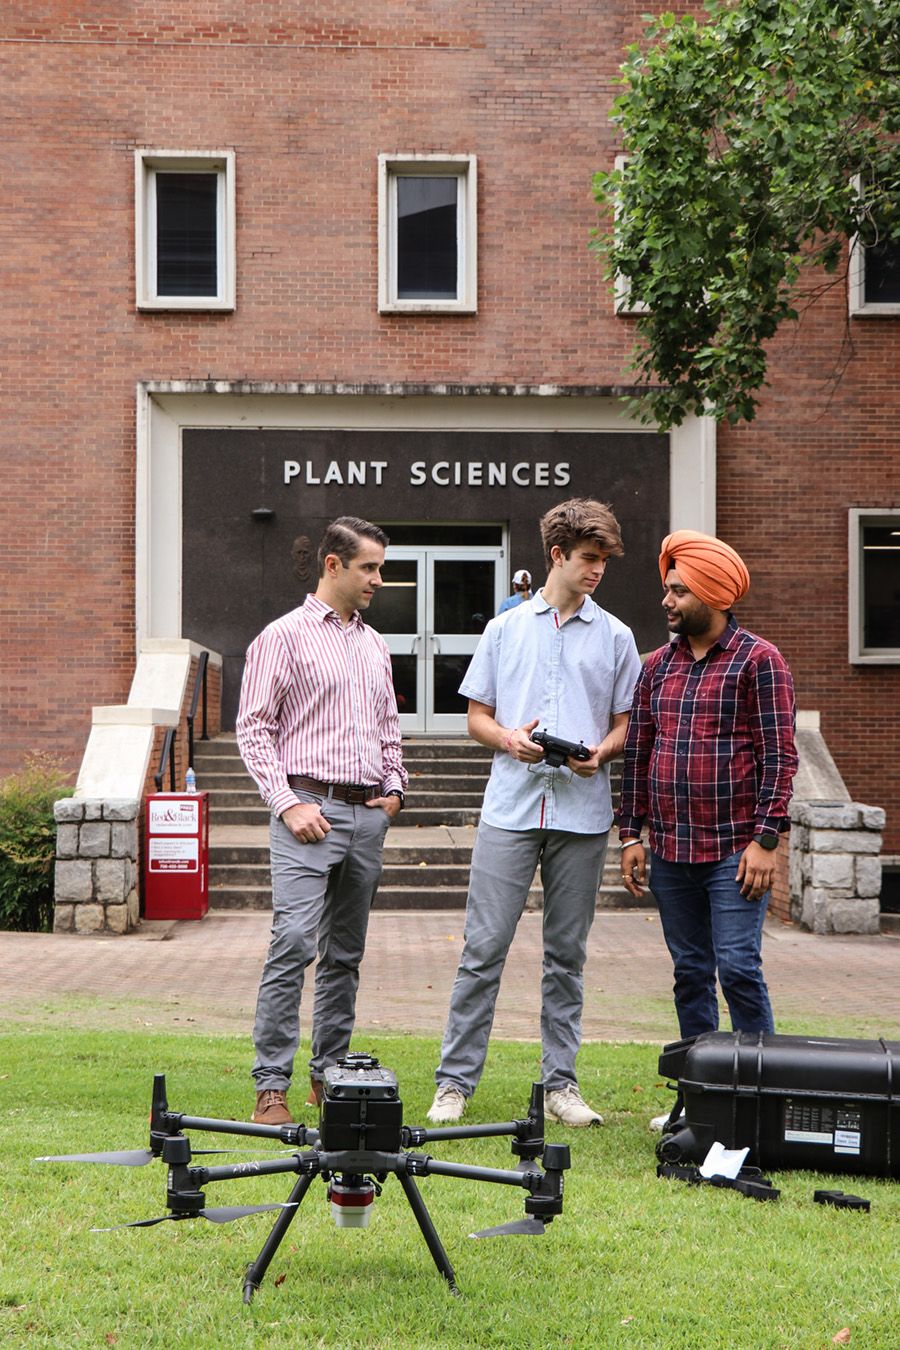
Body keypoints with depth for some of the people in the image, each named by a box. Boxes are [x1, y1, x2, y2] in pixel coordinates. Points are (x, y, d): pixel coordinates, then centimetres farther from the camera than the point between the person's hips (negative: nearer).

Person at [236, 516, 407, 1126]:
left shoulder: (375, 644, 18)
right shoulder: (285, 636, -2)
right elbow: (254, 727, -6)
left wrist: (394, 787, 10)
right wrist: (288, 802, -13)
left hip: (368, 813, 7)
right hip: (310, 808, -6)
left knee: (346, 953, 10)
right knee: (294, 944, -14)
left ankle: (330, 1072, 20)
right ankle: (272, 1087, -11)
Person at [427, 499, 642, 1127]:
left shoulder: (615, 636, 10)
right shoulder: (506, 628, 10)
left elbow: (626, 723, 11)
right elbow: (477, 715, 12)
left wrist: (601, 753, -10)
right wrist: (509, 739, -9)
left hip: (583, 813, 1)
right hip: (511, 808, -1)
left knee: (567, 953, 7)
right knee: (485, 947, -4)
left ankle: (561, 1082, 14)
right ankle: (455, 1080, 3)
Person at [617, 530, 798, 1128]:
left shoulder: (759, 661, -4)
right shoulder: (658, 665, 13)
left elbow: (779, 756, -8)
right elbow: (638, 751, 16)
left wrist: (766, 838, -14)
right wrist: (631, 833, 11)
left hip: (733, 851, -6)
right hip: (669, 852, 6)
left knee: (739, 967, -8)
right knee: (690, 972, 11)